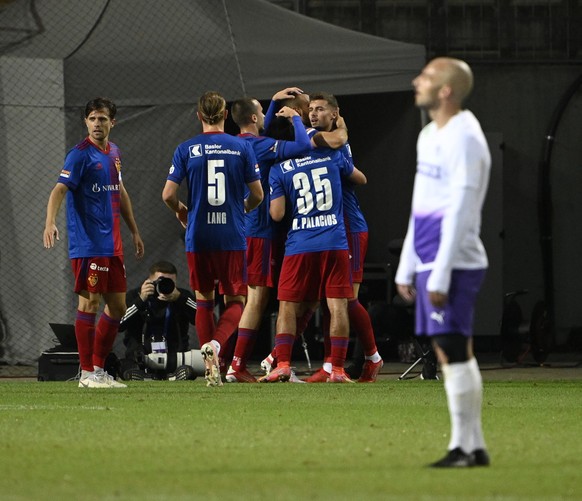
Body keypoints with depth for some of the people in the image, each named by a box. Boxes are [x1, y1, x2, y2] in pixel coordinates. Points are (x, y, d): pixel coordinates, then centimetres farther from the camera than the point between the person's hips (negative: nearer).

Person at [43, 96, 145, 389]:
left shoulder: (114, 153, 13)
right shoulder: (80, 154, -10)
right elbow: (59, 189, -20)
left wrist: (134, 232, 27)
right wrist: (50, 223, -36)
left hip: (112, 243, 8)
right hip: (87, 243, -8)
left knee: (117, 307, 8)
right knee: (90, 302, -6)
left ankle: (99, 368, 17)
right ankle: (87, 374, -1)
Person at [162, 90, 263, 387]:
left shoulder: (186, 150, -2)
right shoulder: (242, 147, -1)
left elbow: (168, 195, -5)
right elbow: (257, 195, 2)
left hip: (198, 237, 1)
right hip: (233, 237, -1)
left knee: (204, 301, 14)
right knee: (235, 301, 8)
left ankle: (211, 368, 11)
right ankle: (215, 344, -20)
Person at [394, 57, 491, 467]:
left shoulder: (463, 138, -13)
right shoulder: (430, 135, 17)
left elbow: (460, 211, -17)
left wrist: (440, 275, -20)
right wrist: (407, 268, 21)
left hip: (454, 263, -9)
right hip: (430, 263, 9)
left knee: (453, 351, -9)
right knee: (452, 353, 9)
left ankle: (466, 446, -7)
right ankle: (472, 446, 12)